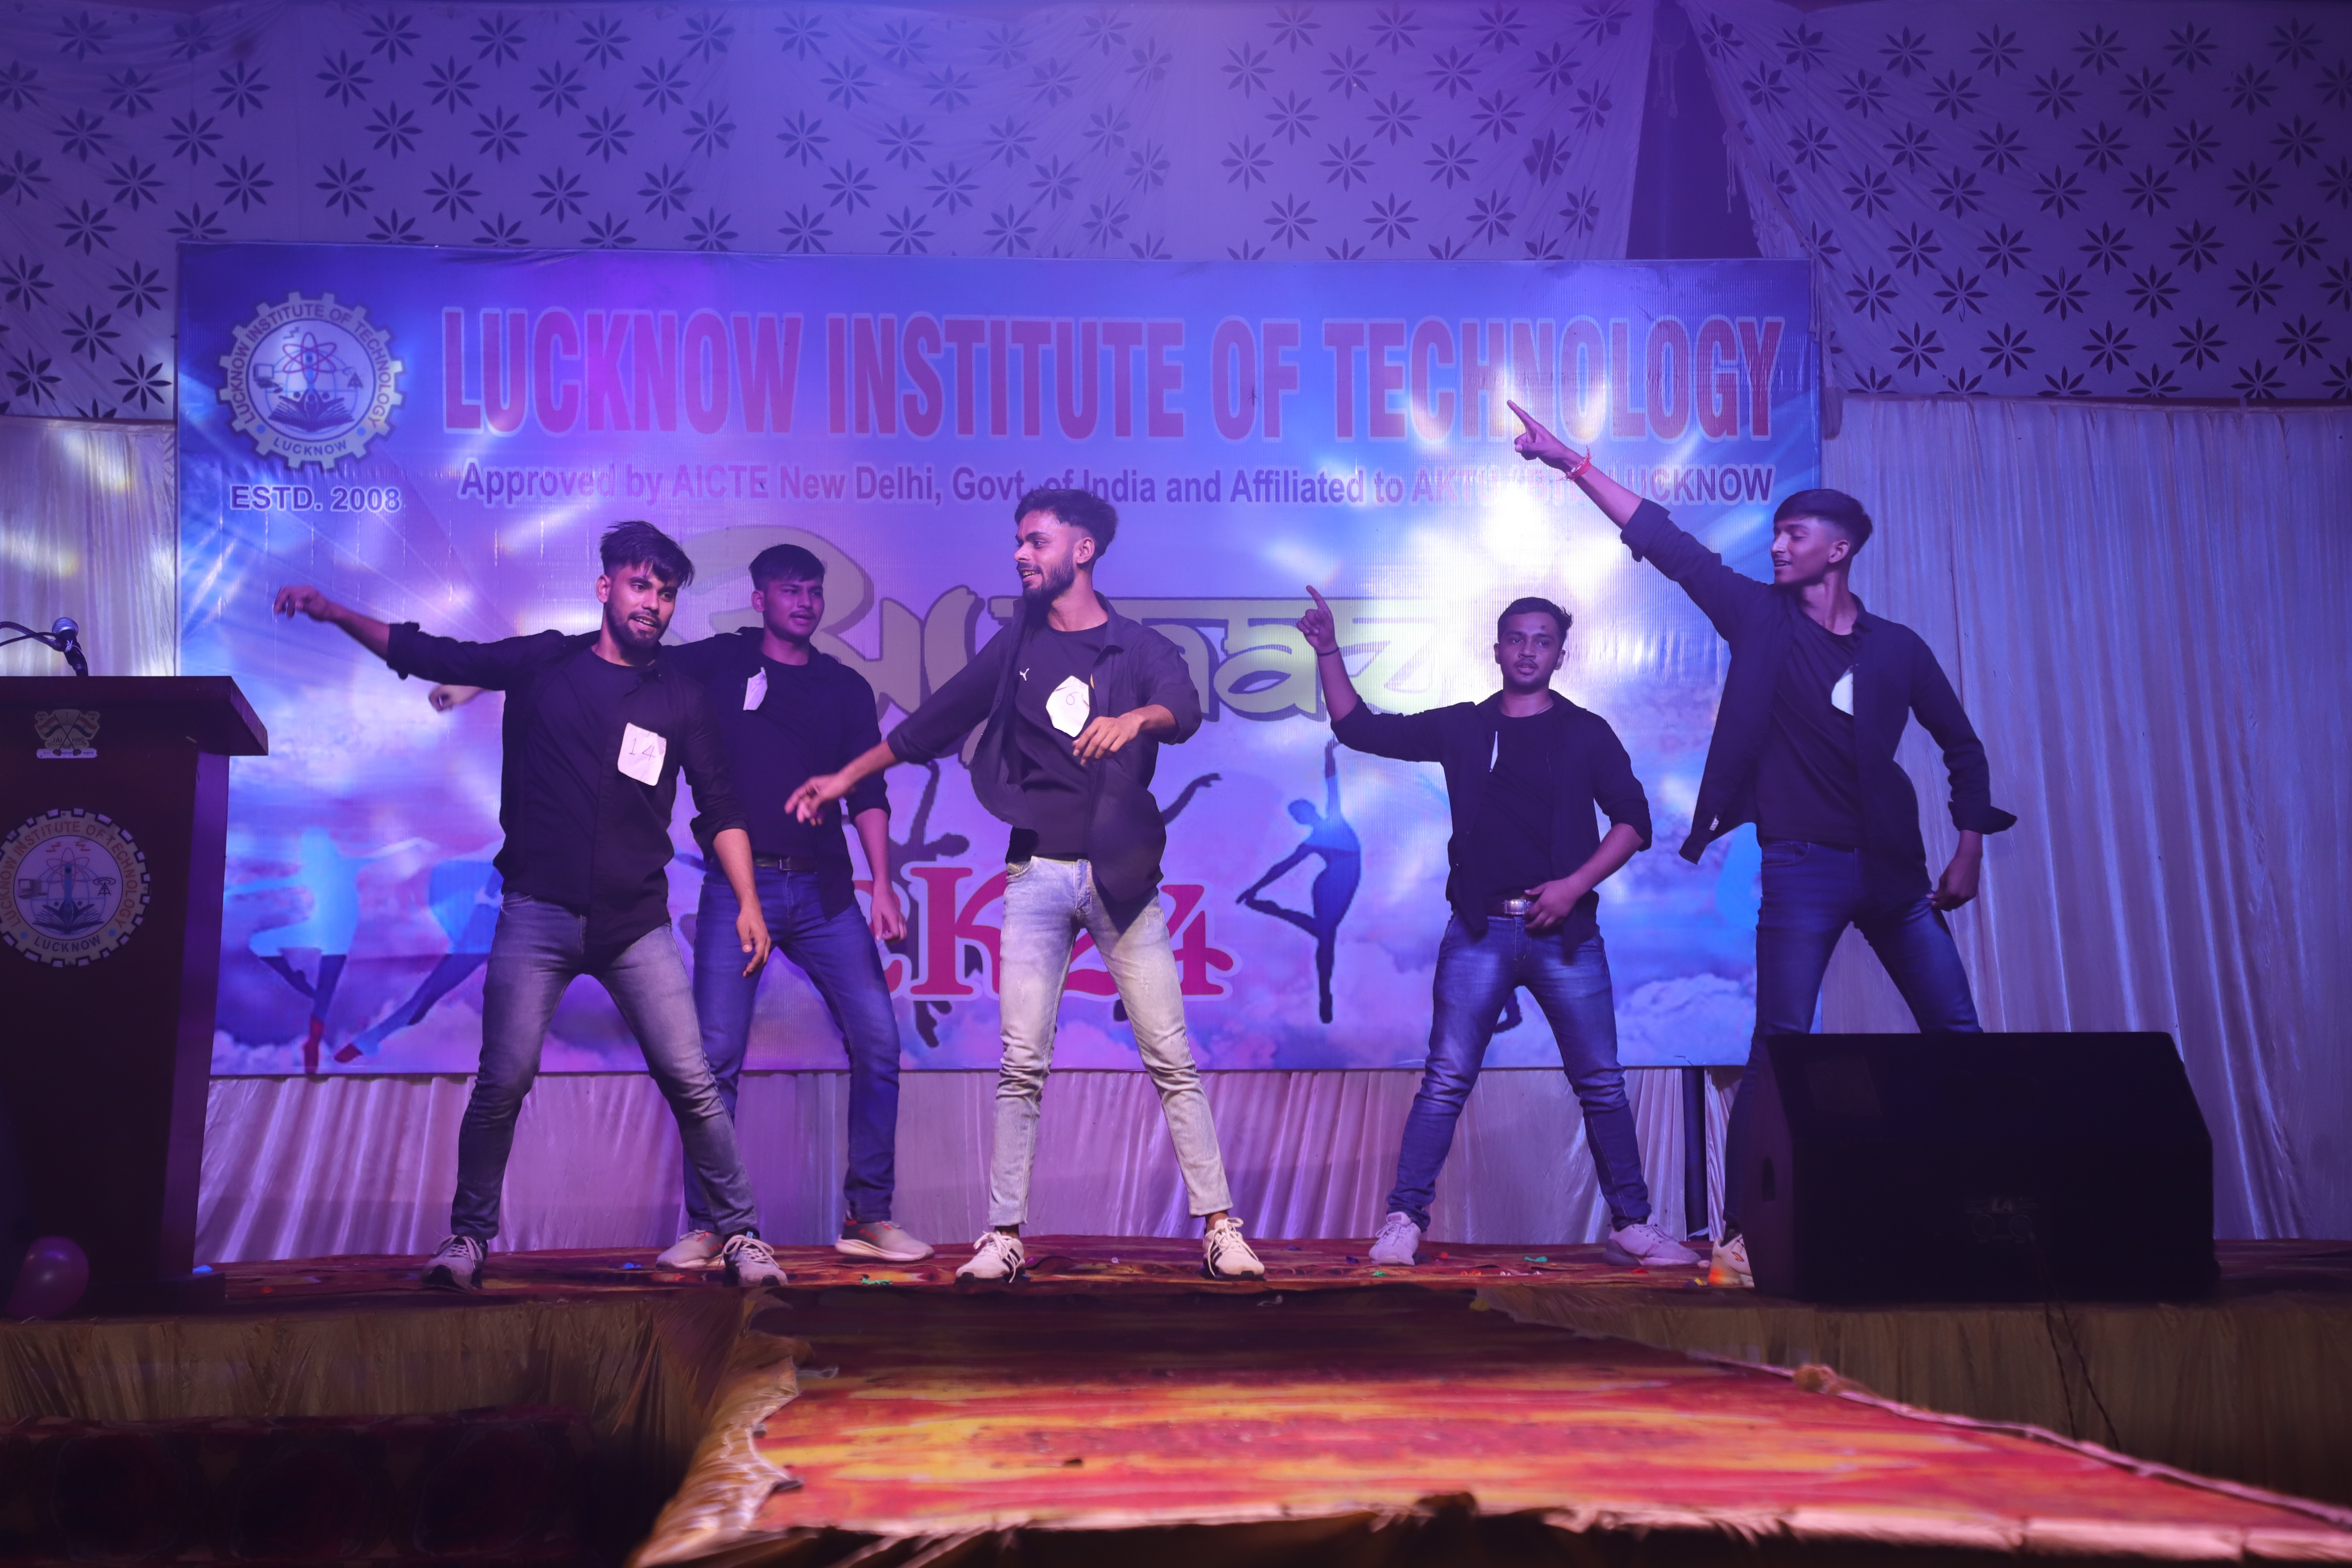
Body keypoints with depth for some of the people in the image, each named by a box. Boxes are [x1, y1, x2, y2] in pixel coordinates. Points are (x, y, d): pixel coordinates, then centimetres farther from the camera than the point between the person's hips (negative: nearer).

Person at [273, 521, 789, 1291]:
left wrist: (748, 901, -1)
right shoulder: (543, 664, 6)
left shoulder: (681, 699, 8)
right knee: (503, 1083, -5)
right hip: (538, 914, 0)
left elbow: (721, 808, 9)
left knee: (692, 1082, -5)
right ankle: (468, 1235, 15)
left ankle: (740, 1234, 7)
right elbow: (427, 654, 8)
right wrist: (336, 613, -2)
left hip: (637, 923, 1)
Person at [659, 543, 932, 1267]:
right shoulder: (720, 663, 8)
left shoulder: (846, 687, 12)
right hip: (736, 884, -2)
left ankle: (868, 1218, 5)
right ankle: (705, 1228, 4)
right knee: (715, 1057, -7)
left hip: (823, 889, 2)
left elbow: (867, 793, 6)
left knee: (878, 1043, -5)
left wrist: (882, 886, -6)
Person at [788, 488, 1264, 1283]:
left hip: (1120, 874, -2)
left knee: (1171, 1059, -3)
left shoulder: (1140, 648, 5)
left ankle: (1220, 1227, 1)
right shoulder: (1015, 648, 13)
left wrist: (1135, 718, -39)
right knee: (1021, 1063, -1)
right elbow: (930, 725, 20)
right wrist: (844, 777, 22)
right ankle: (1003, 1233, 5)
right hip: (1036, 873, 2)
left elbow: (1185, 709, -17)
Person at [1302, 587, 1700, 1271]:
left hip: (1565, 931, 0)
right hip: (1480, 931, 0)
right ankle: (1403, 1224, -3)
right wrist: (1328, 651, 2)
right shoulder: (1462, 727, 11)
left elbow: (1633, 819, 4)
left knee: (1601, 1083, 2)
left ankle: (1631, 1228, 11)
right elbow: (1358, 727, 13)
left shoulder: (1586, 732, 8)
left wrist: (1574, 884, -8)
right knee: (1446, 1080, -5)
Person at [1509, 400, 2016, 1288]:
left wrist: (1969, 852, 7)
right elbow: (1664, 541, 0)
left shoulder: (1897, 648, 8)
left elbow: (1962, 748, 16)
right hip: (1803, 869, -2)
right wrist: (1573, 465, -3)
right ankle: (1742, 1237, -3)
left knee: (1959, 1040, 1)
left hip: (1894, 868, 3)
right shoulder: (1761, 617, 4)